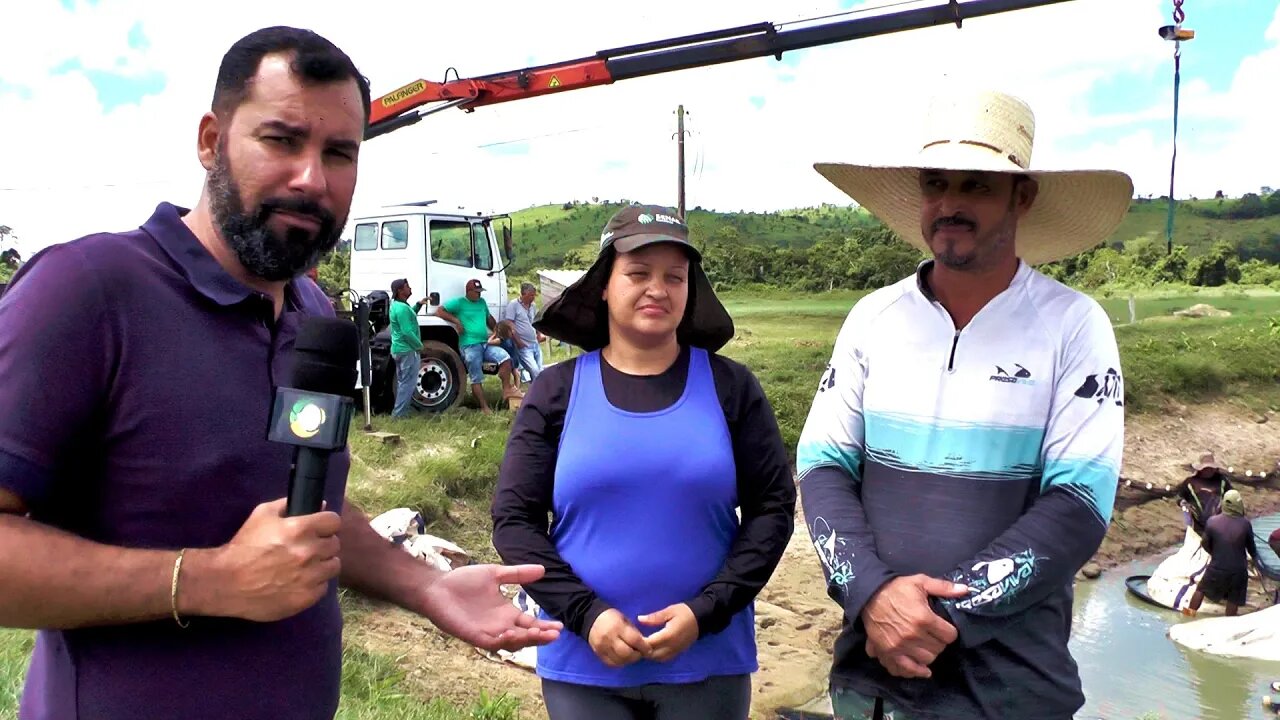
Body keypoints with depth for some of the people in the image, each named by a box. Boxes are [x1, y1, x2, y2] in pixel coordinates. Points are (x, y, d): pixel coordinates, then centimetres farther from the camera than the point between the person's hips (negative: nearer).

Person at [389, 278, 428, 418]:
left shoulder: (397, 305, 12)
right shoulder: (402, 308, -21)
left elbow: (408, 316, 30)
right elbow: (407, 332, -24)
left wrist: (418, 305, 16)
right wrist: (419, 346, -12)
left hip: (399, 349, 11)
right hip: (408, 350, -11)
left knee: (403, 382, 17)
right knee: (408, 383, -6)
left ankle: (400, 411, 22)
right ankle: (399, 413, -6)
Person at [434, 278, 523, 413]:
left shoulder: (482, 302, 19)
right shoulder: (459, 302, 0)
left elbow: (489, 318, 33)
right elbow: (439, 311, -5)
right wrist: (456, 321, -12)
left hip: (486, 344, 6)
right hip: (470, 346, -6)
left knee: (505, 358, -14)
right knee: (476, 379, -4)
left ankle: (507, 390, -5)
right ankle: (484, 408, 1)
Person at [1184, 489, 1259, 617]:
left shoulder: (1212, 521, -14)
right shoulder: (1245, 523, -14)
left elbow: (1206, 544, -1)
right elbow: (1251, 545, 2)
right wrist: (1254, 557, 24)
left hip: (1217, 567, 0)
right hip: (1238, 569, 0)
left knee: (1202, 589, 21)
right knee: (1233, 600, 16)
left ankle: (1191, 612, 29)